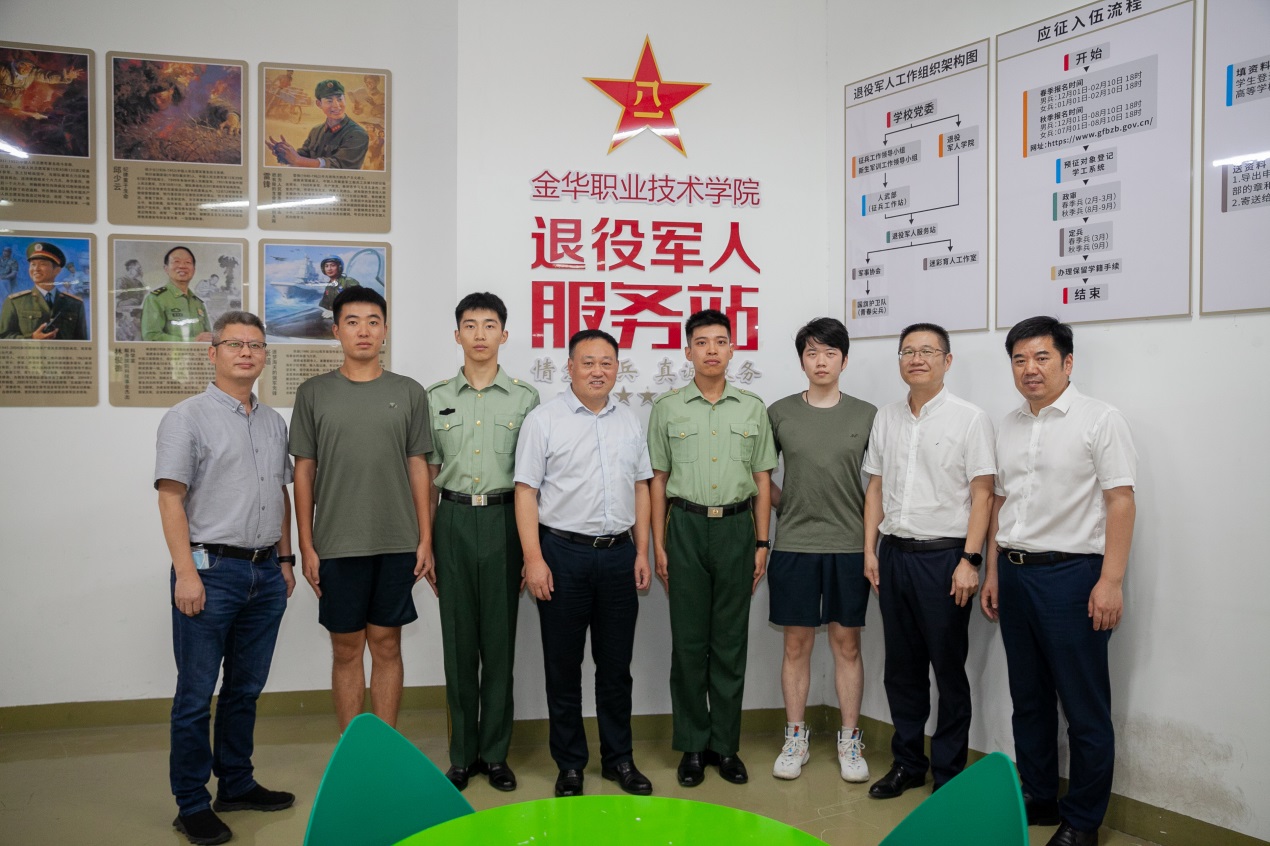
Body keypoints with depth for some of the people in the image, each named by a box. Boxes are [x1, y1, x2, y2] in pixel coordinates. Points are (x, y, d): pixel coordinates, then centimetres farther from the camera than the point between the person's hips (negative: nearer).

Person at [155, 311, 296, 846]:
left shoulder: (273, 422, 14)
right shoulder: (188, 417, -5)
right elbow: (170, 499, -11)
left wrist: (284, 557, 15)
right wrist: (187, 573, -17)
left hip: (265, 573, 6)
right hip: (211, 571, -6)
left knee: (246, 689, 15)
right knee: (196, 694, 1)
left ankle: (237, 783, 28)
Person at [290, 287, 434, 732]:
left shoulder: (409, 393, 5)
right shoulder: (313, 393, 3)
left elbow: (418, 468, 6)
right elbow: (304, 472, 3)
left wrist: (425, 540, 1)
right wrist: (306, 545, -1)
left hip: (397, 545, 1)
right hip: (337, 546, 0)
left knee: (387, 647, 9)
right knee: (346, 650, 7)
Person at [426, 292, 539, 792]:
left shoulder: (525, 399, 4)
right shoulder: (435, 398, 7)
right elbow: (425, 474, 8)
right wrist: (424, 543, 2)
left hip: (504, 520, -1)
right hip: (453, 520, 1)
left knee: (500, 638, 3)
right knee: (458, 639, 5)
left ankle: (495, 754, 15)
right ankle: (462, 754, 16)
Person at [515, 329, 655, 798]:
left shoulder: (629, 421, 10)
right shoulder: (544, 420, -4)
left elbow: (640, 488, 14)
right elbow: (526, 491, -7)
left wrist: (641, 552, 8)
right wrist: (534, 559, -13)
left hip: (618, 554, 4)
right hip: (564, 553, -4)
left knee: (616, 665, 11)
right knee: (563, 666, 6)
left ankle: (619, 759, 24)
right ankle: (569, 764, 18)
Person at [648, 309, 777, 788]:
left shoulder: (753, 409, 6)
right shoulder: (667, 408, 3)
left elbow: (763, 480, 8)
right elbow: (658, 480, 5)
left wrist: (761, 543, 2)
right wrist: (658, 545, 0)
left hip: (736, 527, 1)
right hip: (687, 527, -1)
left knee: (731, 641, 5)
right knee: (689, 640, 3)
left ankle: (725, 744, 16)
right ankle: (693, 745, 14)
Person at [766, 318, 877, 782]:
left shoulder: (866, 414, 2)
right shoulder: (779, 413, 3)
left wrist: (872, 534, 2)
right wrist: (785, 503, 3)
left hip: (849, 546, 0)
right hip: (794, 545, 0)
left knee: (847, 643, 6)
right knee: (797, 644, 7)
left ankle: (850, 741, 18)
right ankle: (796, 739, 18)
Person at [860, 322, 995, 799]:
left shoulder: (969, 419, -5)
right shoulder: (886, 419, 10)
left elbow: (982, 494, -8)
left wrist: (969, 560, -14)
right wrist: (870, 551, 8)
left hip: (944, 557, -5)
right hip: (894, 554, 5)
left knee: (949, 670, 4)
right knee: (902, 667, 13)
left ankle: (948, 775, 16)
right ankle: (907, 763, 26)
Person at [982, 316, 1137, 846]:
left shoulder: (1100, 420, -6)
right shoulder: (1009, 428, 13)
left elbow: (1121, 503, -10)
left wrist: (1111, 581, -17)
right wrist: (993, 573, 15)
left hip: (1071, 573, -6)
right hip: (1015, 574, 6)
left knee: (1085, 708, 1)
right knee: (1028, 699, 15)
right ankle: (1037, 798, 28)